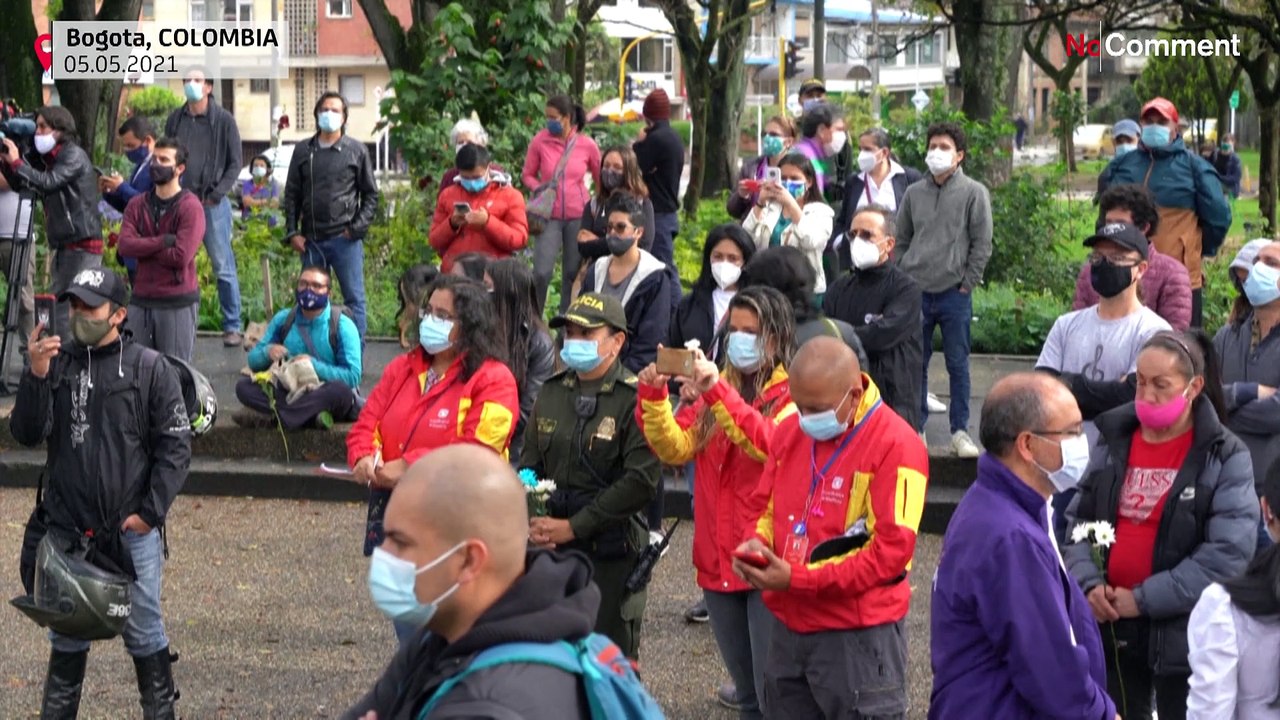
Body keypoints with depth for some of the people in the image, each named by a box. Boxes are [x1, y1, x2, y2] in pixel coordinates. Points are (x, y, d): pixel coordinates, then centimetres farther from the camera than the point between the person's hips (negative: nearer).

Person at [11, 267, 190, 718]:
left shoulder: (149, 368, -4)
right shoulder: (57, 363, 2)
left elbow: (176, 445, -3)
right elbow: (26, 434, -4)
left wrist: (150, 511, -8)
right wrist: (37, 376, -19)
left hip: (132, 530, -2)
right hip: (68, 528, 2)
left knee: (144, 629, 7)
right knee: (67, 633, 13)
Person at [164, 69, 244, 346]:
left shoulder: (223, 120, 0)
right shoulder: (175, 119, 9)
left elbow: (235, 163, 1)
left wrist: (216, 194, -9)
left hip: (213, 204, -3)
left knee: (223, 267, -2)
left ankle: (232, 327, 3)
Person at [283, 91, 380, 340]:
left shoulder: (356, 150, 3)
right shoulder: (303, 151, 10)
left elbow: (371, 194, 5)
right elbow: (292, 195, 12)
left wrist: (358, 227, -6)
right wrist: (292, 232, 3)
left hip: (345, 239, -3)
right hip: (311, 241, 3)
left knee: (354, 298, -3)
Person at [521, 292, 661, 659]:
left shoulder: (634, 399, -11)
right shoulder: (552, 392, 10)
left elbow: (641, 481, -17)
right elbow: (529, 463, 14)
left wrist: (574, 527, -14)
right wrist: (532, 521, -5)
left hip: (612, 553, -6)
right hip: (551, 550, 6)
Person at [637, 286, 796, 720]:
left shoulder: (793, 395, -5)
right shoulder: (713, 390, 13)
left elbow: (772, 445, -25)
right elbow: (675, 449, 1)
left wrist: (719, 393, -34)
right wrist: (654, 398, -15)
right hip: (718, 561, 6)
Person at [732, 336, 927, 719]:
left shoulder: (895, 446, -15)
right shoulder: (789, 432, 7)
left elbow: (891, 549, -19)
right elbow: (768, 508, 20)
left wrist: (799, 579, -22)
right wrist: (757, 543, -5)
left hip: (858, 637, -7)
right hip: (789, 629, 7)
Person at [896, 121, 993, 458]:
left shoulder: (974, 193, -2)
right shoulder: (914, 193, 10)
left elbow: (982, 244, -2)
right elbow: (901, 240, 16)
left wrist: (967, 284, -6)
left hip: (954, 294, -3)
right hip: (915, 291, 3)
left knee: (958, 364, 3)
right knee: (914, 363, 7)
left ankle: (960, 430, 10)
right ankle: (915, 427, 16)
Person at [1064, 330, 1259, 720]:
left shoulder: (1226, 457, -9)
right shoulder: (1114, 440, 4)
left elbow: (1229, 552, -17)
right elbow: (1079, 519, 8)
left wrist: (1145, 599, -18)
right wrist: (1089, 582, -11)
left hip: (1184, 633, -4)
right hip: (1112, 626, 4)